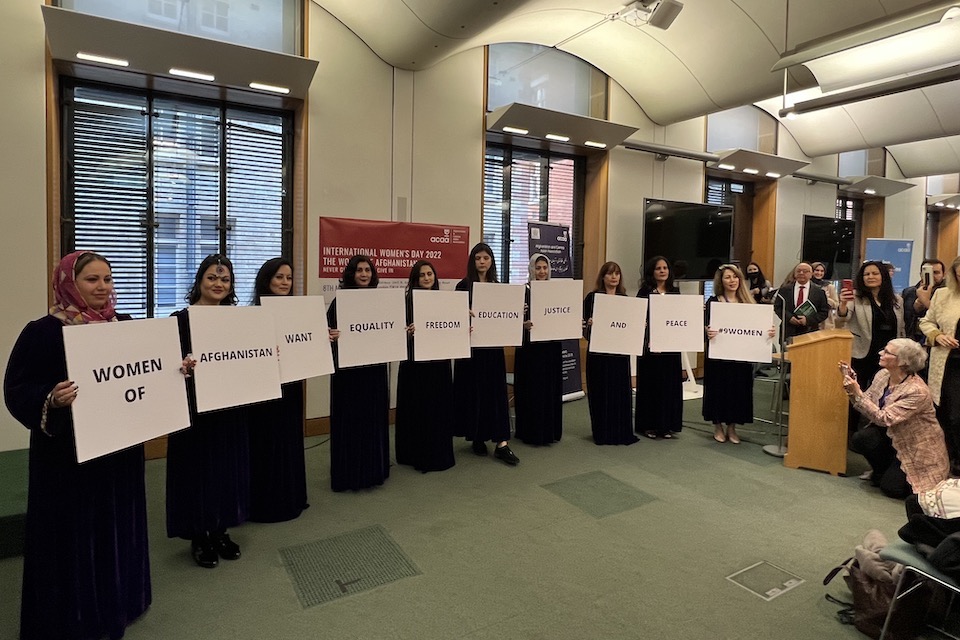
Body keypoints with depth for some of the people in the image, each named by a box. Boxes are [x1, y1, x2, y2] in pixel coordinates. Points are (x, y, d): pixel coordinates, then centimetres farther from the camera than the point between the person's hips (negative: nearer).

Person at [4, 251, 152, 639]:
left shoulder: (125, 326, 5)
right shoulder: (43, 331, -10)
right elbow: (17, 390, -13)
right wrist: (51, 399, -32)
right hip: (69, 451, -5)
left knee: (119, 526, 16)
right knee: (74, 533, 5)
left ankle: (117, 601, 34)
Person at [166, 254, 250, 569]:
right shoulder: (181, 319, -8)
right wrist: (183, 366, -33)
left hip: (231, 407, 5)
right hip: (195, 409, -5)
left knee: (228, 469, 13)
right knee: (198, 470, 5)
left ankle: (220, 531, 30)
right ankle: (199, 538, 22)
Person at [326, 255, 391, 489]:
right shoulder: (340, 301, -5)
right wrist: (330, 336, -30)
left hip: (375, 367, 4)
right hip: (347, 367, -4)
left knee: (374, 417, 11)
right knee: (349, 419, 2)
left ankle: (373, 470, 26)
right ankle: (348, 473, 15)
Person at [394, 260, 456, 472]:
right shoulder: (407, 301, -4)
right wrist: (408, 332, -31)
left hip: (439, 361, 4)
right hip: (415, 361, -4)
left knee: (440, 407, 10)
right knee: (416, 408, 3)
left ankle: (439, 454, 24)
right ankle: (416, 455, 17)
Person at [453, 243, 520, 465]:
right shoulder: (464, 286, -2)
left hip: (493, 346, 3)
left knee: (497, 391, 0)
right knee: (473, 392, 5)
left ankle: (502, 443, 1)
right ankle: (477, 438, 21)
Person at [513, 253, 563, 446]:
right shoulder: (523, 291, -5)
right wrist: (524, 325, -30)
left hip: (552, 348, 5)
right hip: (530, 348, -4)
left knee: (551, 389, 11)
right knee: (531, 390, 1)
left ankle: (550, 430, 23)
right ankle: (531, 432, 12)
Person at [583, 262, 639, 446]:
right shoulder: (592, 297, -1)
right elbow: (585, 324, -5)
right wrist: (589, 324, -25)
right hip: (598, 351, -3)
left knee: (621, 391, 6)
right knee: (601, 392, 2)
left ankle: (622, 432, 17)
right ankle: (603, 433, 13)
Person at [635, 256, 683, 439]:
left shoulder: (675, 292, 12)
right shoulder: (645, 292, -2)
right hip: (651, 344, -4)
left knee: (670, 384, 7)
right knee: (650, 384, 2)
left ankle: (667, 425, 18)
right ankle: (649, 425, 13)